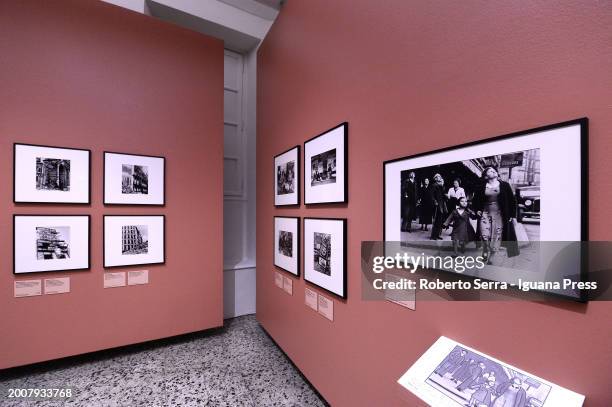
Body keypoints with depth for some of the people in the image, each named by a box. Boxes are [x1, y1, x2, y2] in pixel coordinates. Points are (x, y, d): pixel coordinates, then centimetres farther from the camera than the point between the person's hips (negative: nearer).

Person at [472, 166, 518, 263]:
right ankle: (486, 255, 15)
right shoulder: (482, 187, 2)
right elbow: (476, 199, 15)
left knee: (497, 237, 0)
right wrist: (477, 210, 4)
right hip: (485, 213, 0)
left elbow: (512, 200, 3)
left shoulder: (504, 185, 1)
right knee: (485, 236, -2)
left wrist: (513, 215, 0)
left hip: (499, 214, 0)